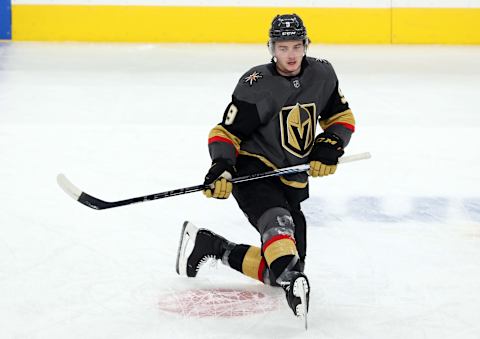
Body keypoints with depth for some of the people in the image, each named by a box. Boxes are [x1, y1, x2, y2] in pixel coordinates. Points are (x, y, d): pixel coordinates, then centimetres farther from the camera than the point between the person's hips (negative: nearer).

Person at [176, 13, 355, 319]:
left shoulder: (322, 74, 2)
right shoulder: (257, 85, -13)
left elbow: (342, 116, 14)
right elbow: (227, 133, -8)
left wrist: (331, 145, -6)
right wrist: (222, 166, -26)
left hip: (292, 182, 6)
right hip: (253, 172, -6)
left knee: (279, 267, 5)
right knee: (278, 222, -38)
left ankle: (210, 246, 17)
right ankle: (292, 281, -60)